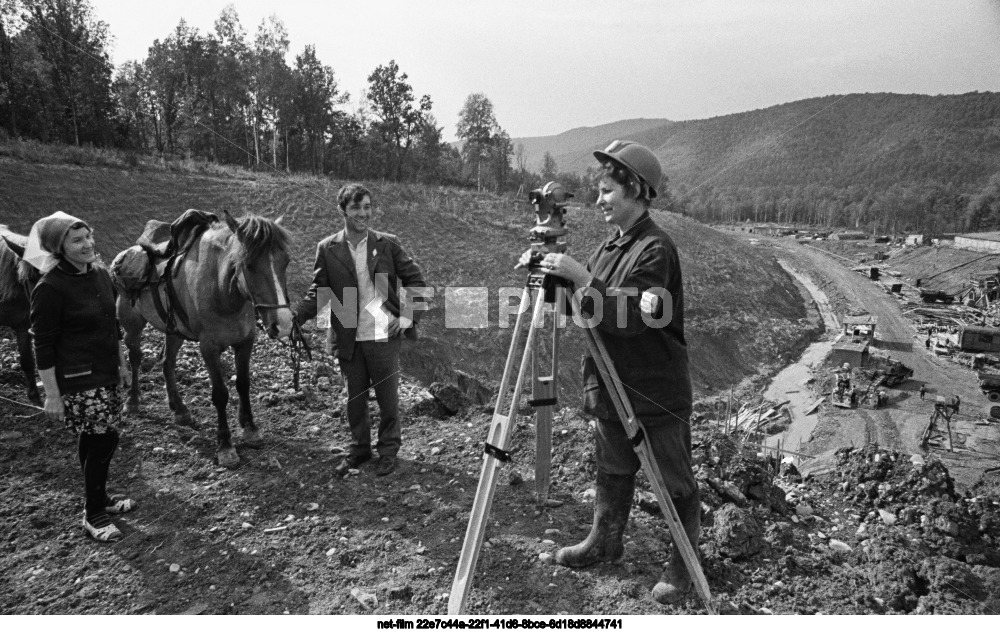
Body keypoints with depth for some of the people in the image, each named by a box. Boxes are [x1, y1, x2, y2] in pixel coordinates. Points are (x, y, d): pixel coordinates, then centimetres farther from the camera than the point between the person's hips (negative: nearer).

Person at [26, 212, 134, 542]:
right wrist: (52, 395, -15)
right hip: (78, 380, -7)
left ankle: (98, 497, 36)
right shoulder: (50, 288, -17)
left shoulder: (100, 274, 4)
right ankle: (94, 515, 12)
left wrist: (123, 364, 17)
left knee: (93, 439, 19)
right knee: (103, 438, -4)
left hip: (106, 373, 7)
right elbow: (44, 347, -15)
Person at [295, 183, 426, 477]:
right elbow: (318, 291, 2)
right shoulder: (327, 249, 0)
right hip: (348, 339, 2)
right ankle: (359, 448, 34)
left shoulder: (387, 244, -2)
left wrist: (408, 317, -6)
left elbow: (415, 280, 4)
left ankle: (389, 450, 29)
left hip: (384, 336, -1)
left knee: (388, 398, 9)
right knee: (354, 398, 14)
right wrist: (295, 315, -14)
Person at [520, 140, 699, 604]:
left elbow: (630, 317, -26)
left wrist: (581, 277, -29)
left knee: (676, 483, 7)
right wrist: (550, 272, -1)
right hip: (611, 389, 8)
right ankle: (604, 541, 38)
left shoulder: (655, 248, -17)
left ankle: (683, 564, 24)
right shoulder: (610, 244, 10)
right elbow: (586, 307, 13)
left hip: (656, 395, -8)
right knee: (612, 473, 21)